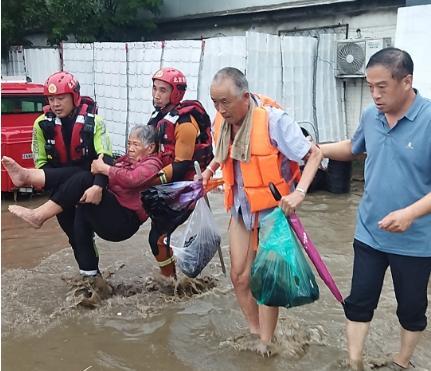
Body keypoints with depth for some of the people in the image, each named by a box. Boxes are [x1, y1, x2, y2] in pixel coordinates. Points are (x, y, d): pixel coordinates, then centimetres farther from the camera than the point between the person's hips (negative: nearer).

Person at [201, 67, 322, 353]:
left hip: (272, 209, -6)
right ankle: (254, 333, 30)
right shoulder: (222, 122, -3)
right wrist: (211, 168, 2)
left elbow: (314, 154, -19)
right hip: (241, 209, 6)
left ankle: (266, 345, 19)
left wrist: (299, 192, -31)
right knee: (239, 276, 10)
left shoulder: (273, 119, -23)